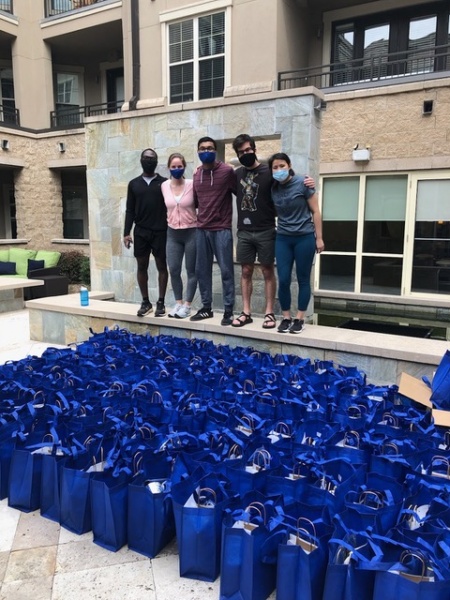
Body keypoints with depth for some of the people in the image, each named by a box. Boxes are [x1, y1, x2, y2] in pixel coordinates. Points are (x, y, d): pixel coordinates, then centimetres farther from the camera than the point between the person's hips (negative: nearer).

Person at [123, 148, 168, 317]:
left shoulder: (164, 183, 4)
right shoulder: (134, 184, 9)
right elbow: (130, 210, 8)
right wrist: (127, 232, -1)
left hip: (160, 231, -2)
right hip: (140, 231, 2)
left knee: (161, 266, 2)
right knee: (142, 266, 5)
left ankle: (161, 303, 9)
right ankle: (145, 302, 15)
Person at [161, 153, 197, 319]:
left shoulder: (192, 185, -9)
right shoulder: (164, 186, 2)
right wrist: (170, 220, 15)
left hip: (191, 232, -4)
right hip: (172, 233, 4)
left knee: (191, 271, 4)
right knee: (173, 270, 5)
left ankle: (187, 305, 13)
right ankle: (178, 303, 20)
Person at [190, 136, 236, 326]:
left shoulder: (227, 171, -5)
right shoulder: (196, 174, 12)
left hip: (222, 229, -5)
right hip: (201, 229, 6)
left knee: (226, 270, -2)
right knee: (202, 270, 9)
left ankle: (228, 311, 5)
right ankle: (206, 308, 20)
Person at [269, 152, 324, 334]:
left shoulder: (302, 184, -7)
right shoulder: (273, 189, 3)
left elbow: (315, 211, -4)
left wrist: (319, 238, -6)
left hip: (304, 237, -3)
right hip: (283, 238, 3)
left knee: (303, 279, 3)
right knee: (283, 280, -1)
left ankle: (300, 319, 12)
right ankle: (286, 317, 13)